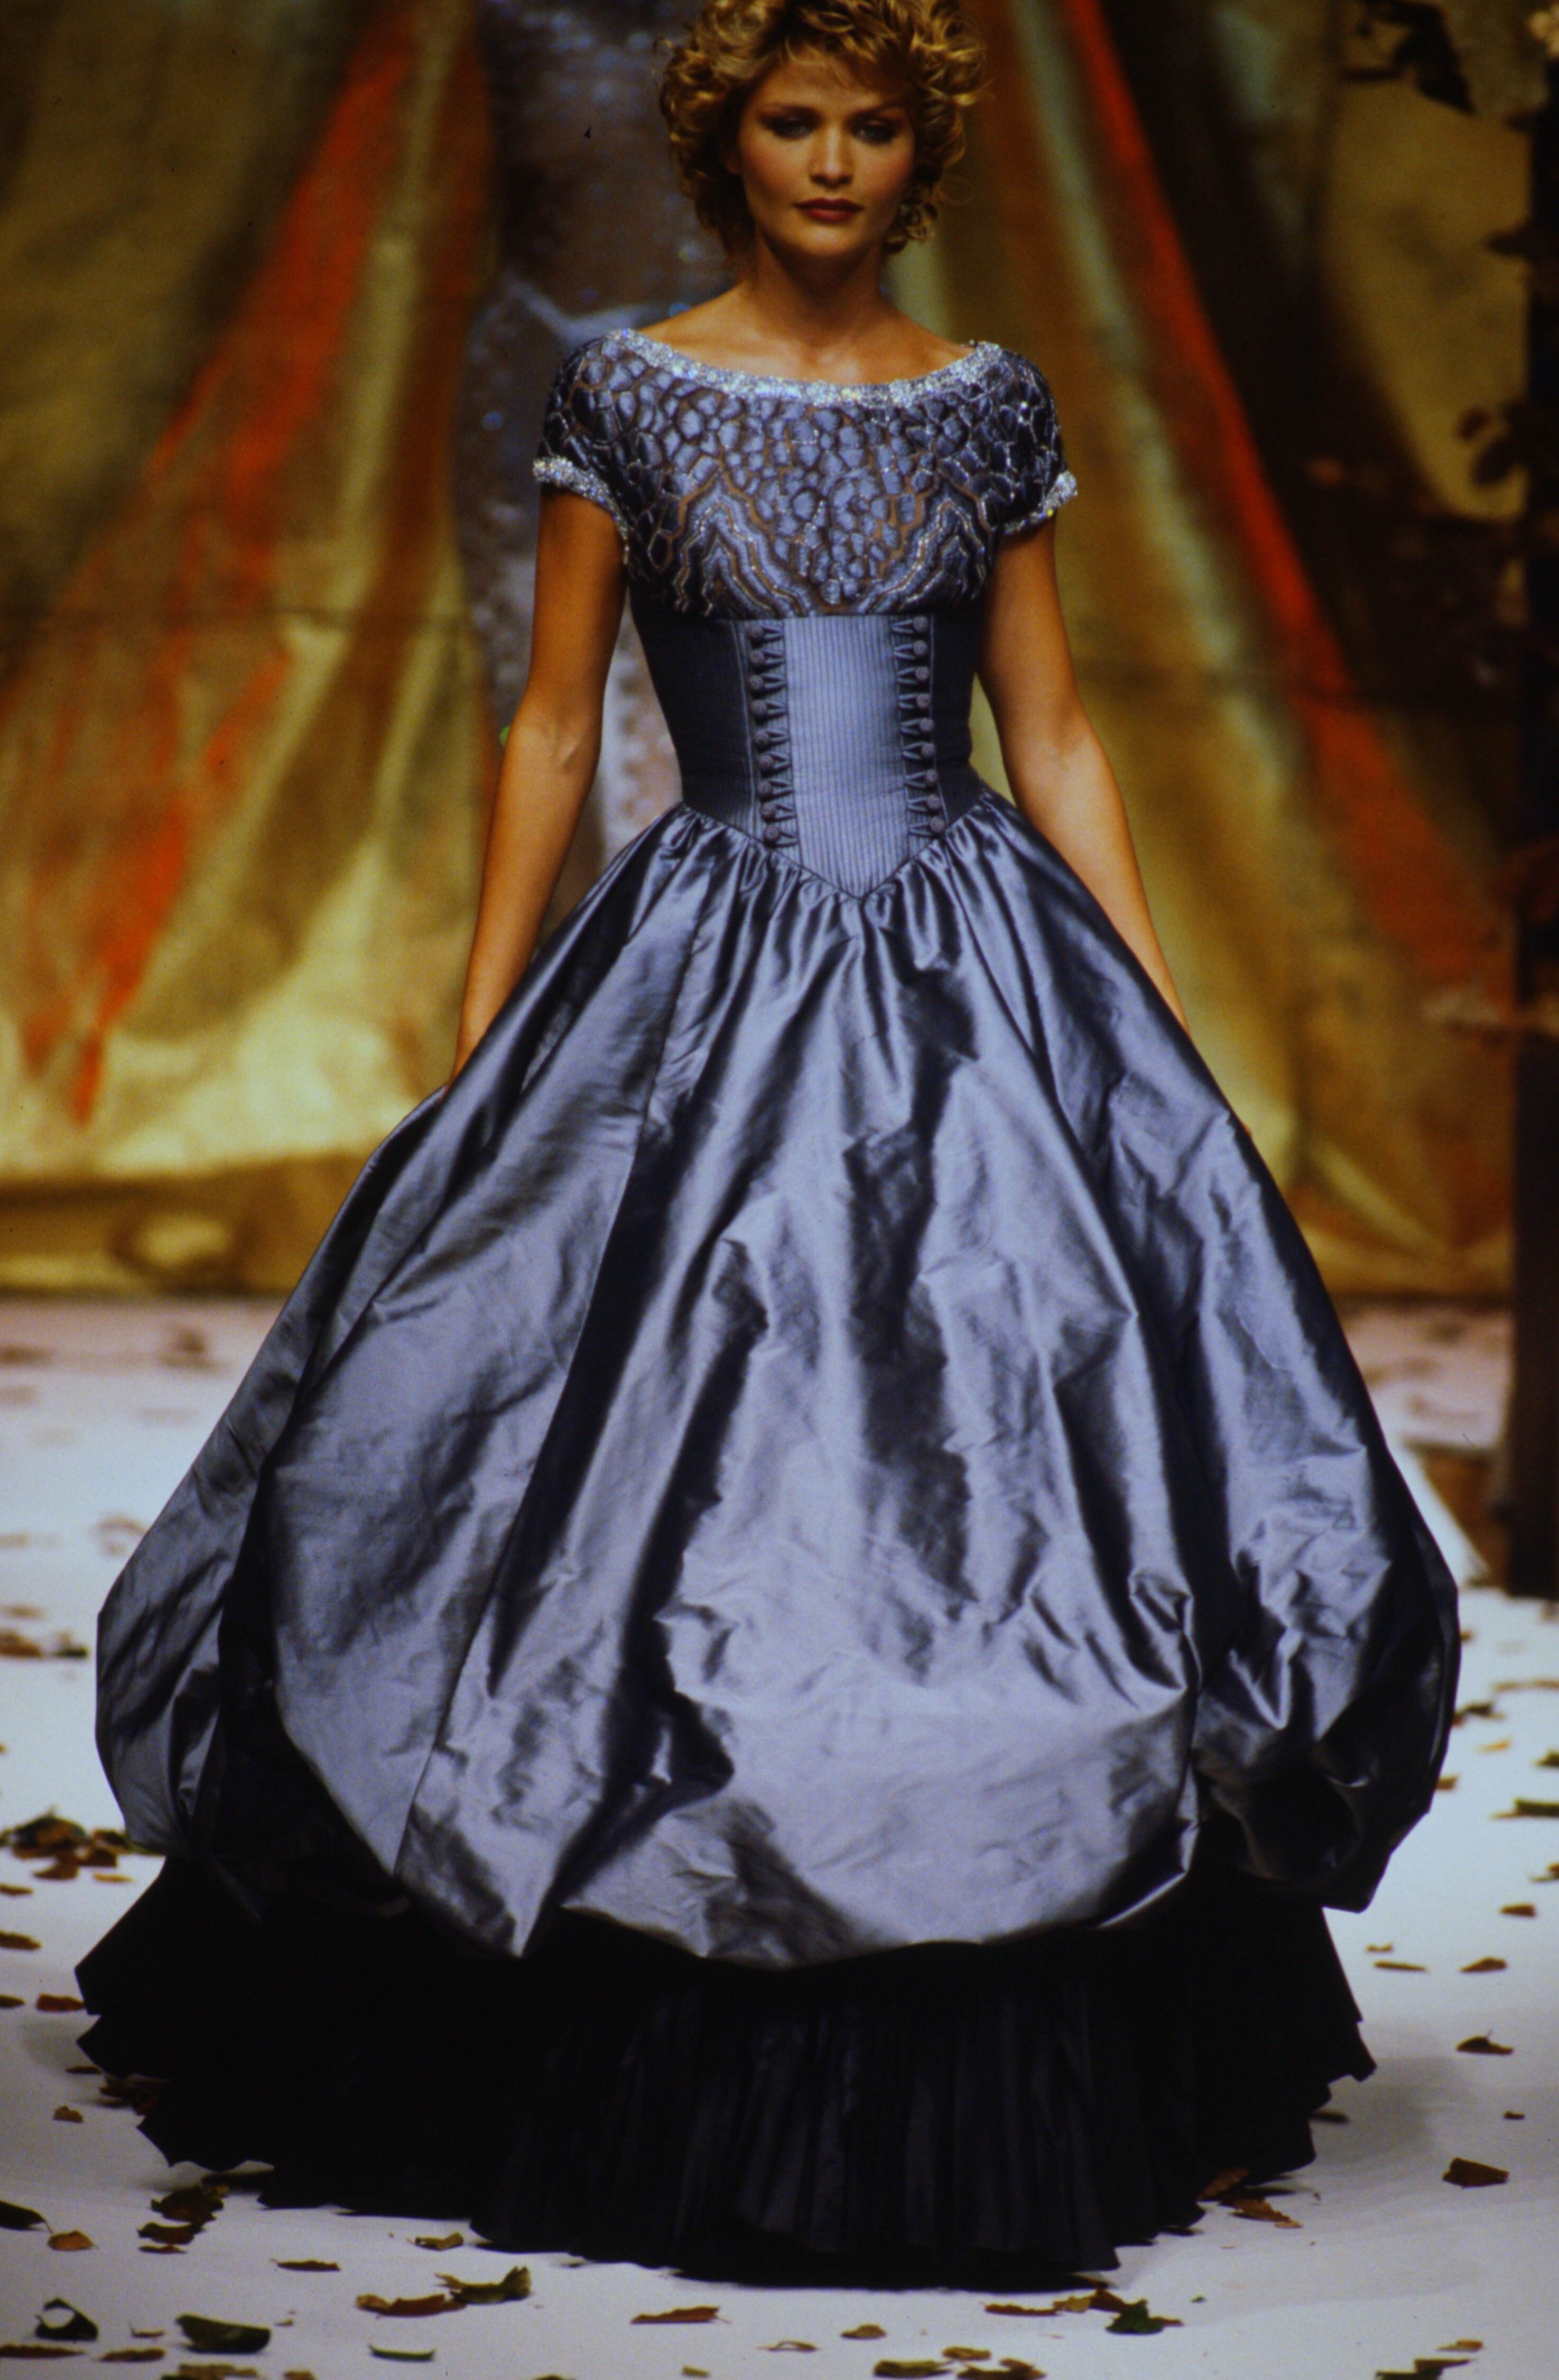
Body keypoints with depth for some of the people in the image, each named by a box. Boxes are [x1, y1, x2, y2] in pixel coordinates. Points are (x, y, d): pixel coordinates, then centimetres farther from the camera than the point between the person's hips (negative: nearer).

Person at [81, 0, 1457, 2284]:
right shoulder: (626, 391, 4)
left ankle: (1006, 2096, 10)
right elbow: (553, 727, 5)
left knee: (1009, 1504, -2)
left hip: (974, 979, 2)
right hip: (706, 982, -1)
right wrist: (476, 1046, 1)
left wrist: (1168, 1047, 6)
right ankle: (657, 2083, 10)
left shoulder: (992, 405, 9)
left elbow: (1058, 738, 11)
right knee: (671, 1501, -3)